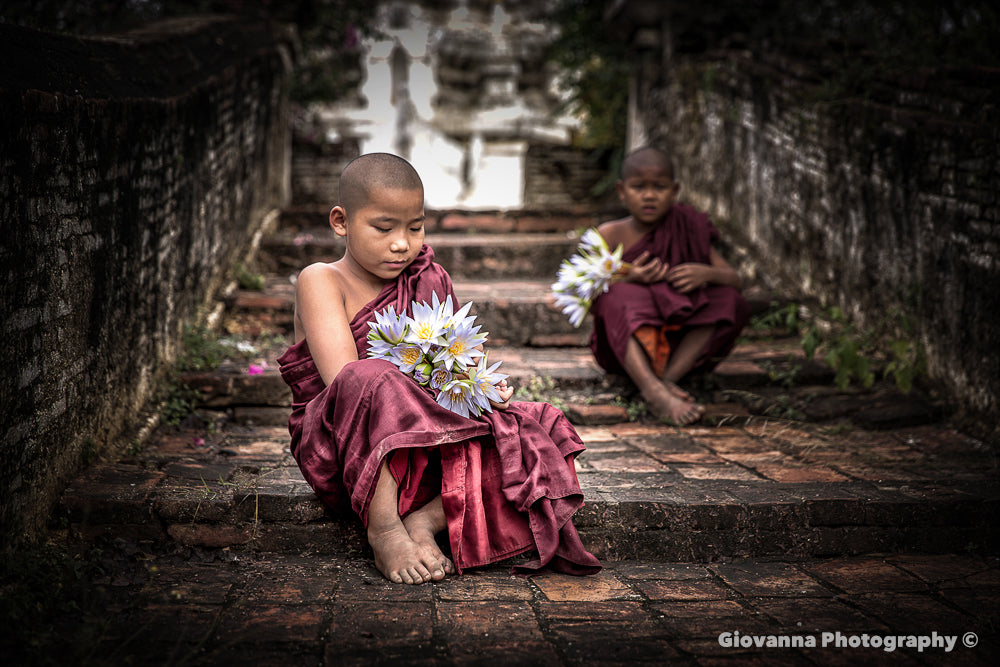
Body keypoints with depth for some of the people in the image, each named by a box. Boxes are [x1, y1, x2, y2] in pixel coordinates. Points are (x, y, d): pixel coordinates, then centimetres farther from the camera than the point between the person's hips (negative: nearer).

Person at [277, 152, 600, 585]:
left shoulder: (427, 282, 13)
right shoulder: (321, 281, -6)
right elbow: (344, 378, -19)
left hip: (422, 452, 6)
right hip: (340, 448, -6)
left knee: (532, 438, -12)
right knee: (374, 382, -38)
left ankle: (427, 520, -22)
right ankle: (382, 526, -26)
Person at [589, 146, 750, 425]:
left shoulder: (688, 231, 4)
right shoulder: (610, 235, -3)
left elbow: (736, 281, -1)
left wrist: (707, 274, -23)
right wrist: (627, 278, -26)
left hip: (679, 344, 3)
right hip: (625, 343, -3)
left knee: (729, 300, -16)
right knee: (623, 295, -30)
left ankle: (668, 378, -31)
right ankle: (653, 390, -50)